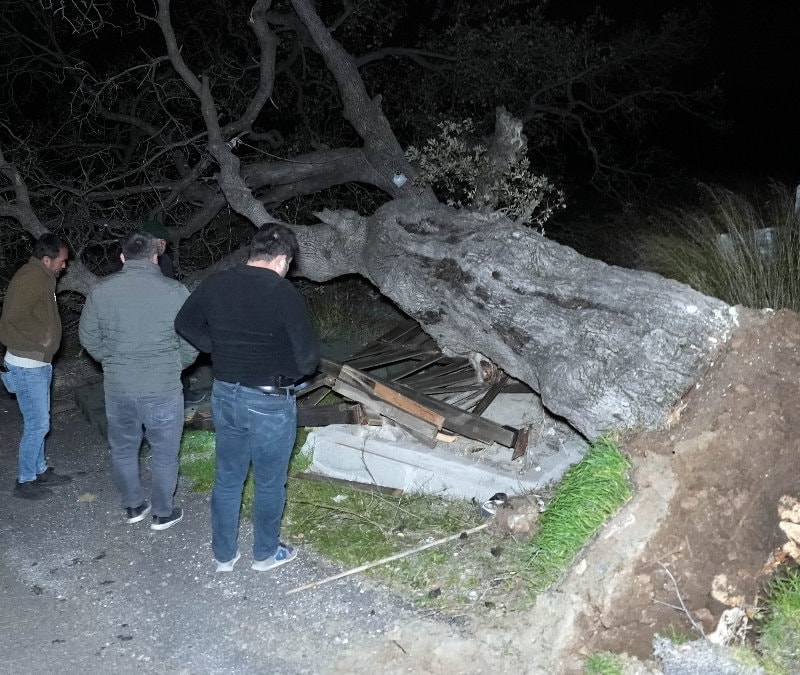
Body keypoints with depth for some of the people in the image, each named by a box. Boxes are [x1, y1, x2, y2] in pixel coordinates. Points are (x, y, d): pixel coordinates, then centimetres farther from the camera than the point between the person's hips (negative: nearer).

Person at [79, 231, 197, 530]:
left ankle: (133, 507, 35)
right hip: (163, 389, -3)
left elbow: (89, 338, 4)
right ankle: (163, 513, 26)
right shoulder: (175, 291, -12)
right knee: (164, 454, 14)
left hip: (117, 387, 3)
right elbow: (191, 344, -6)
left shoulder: (101, 290, -4)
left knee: (123, 449, 21)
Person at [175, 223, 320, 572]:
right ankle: (265, 553, 31)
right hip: (270, 402, -5)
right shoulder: (285, 295, -19)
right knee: (269, 483, 14)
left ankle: (223, 554, 32)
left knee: (227, 478, 19)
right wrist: (290, 371, 3)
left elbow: (185, 324, 12)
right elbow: (308, 357, -18)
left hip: (225, 395, 5)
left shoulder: (215, 284, -2)